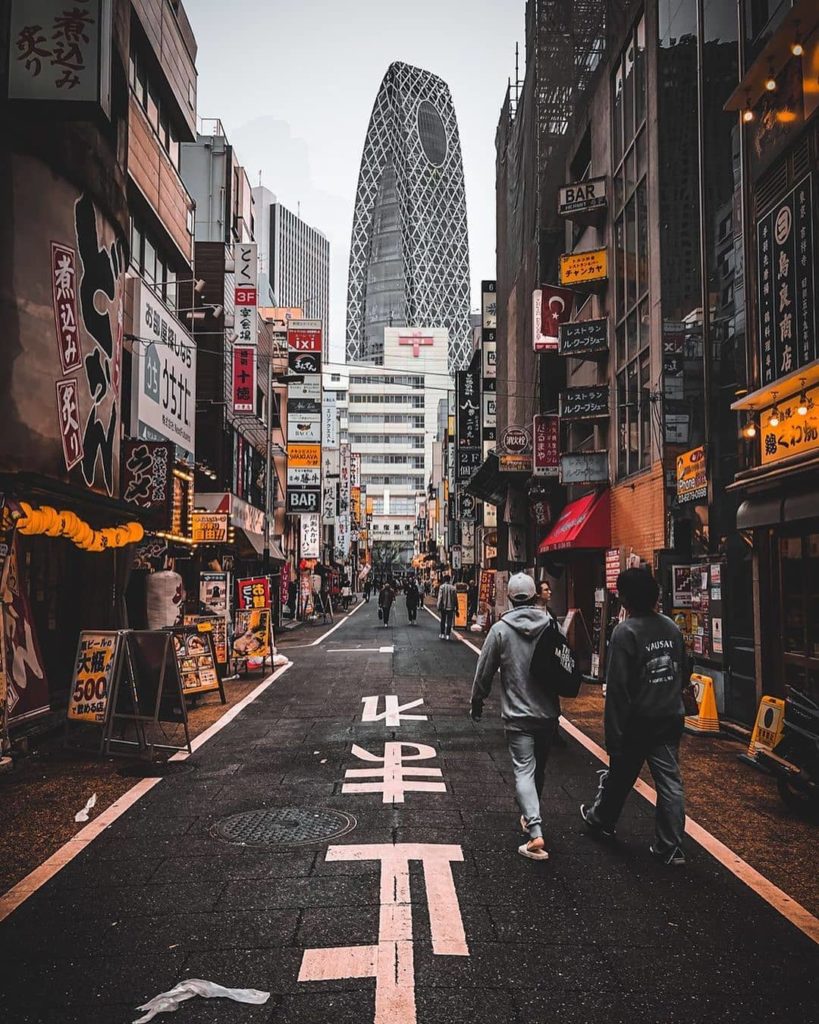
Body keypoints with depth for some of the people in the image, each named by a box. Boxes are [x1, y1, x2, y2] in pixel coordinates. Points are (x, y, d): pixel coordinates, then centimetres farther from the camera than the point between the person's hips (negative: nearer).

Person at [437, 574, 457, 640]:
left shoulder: (442, 587, -6)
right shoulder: (452, 587, 0)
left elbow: (440, 597, -10)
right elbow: (455, 598, 2)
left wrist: (439, 606, -7)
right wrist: (456, 607, 9)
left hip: (443, 607, -1)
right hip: (451, 607, 1)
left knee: (443, 621, 12)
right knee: (449, 621, 5)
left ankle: (442, 634, 13)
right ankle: (447, 635, 2)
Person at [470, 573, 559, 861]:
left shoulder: (501, 629, -9)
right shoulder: (551, 625, -2)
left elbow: (484, 671, -3)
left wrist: (477, 702, 12)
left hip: (518, 715, -3)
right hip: (548, 713, 4)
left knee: (523, 770, -4)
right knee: (539, 769, 19)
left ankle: (535, 832, -18)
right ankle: (530, 816, 36)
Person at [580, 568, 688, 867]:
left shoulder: (625, 631, -18)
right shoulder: (671, 628, 4)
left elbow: (618, 688, -20)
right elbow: (682, 673, 13)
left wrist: (614, 736, -16)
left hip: (637, 721, -5)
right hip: (671, 719, 5)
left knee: (620, 777, 15)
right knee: (669, 780, 6)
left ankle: (601, 820, 37)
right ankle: (671, 847, 8)